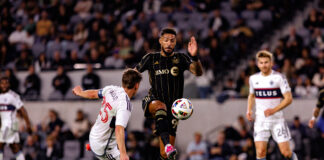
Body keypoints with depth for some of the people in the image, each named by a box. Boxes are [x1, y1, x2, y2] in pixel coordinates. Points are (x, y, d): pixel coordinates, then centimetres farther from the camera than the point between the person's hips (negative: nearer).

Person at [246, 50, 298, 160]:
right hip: (260, 120, 3)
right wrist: (249, 110, 6)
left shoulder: (279, 77, -7)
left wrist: (274, 110, -21)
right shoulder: (253, 78, 7)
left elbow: (289, 98, -9)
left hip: (277, 119, -3)